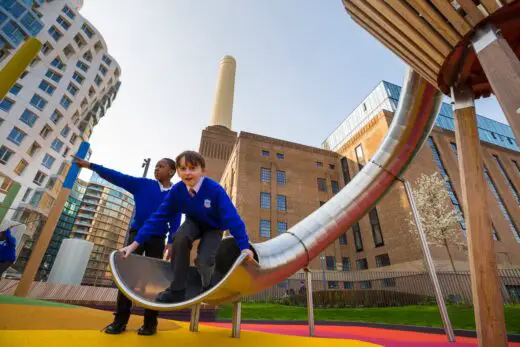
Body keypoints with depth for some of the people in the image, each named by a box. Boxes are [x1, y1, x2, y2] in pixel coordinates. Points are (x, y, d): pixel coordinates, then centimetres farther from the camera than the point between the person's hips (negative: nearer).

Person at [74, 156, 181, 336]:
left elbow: (175, 223, -2)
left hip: (157, 239, -1)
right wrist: (90, 165, -7)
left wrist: (171, 244, -13)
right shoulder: (143, 184, 6)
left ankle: (150, 322, 10)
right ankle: (120, 320, 7)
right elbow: (118, 177, 0)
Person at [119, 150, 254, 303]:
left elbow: (232, 217, -36)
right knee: (180, 237, -31)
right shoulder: (177, 190, -21)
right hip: (194, 223, 3)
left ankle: (208, 288, 14)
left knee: (203, 260, -25)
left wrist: (244, 246, -42)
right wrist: (135, 243, -20)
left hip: (213, 228, -3)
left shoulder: (215, 189, -34)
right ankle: (177, 289, -11)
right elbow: (159, 217, -17)